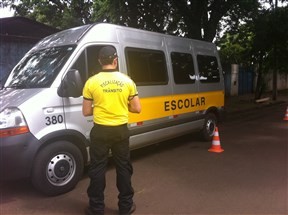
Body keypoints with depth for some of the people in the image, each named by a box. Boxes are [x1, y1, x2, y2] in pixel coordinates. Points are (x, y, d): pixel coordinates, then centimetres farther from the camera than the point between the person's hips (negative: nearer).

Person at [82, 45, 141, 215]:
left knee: (98, 169, 11)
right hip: (121, 130, 2)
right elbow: (137, 108, 0)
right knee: (123, 167, 14)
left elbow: (86, 112, -2)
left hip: (100, 131, -1)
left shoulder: (92, 82, -6)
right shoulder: (127, 81, -3)